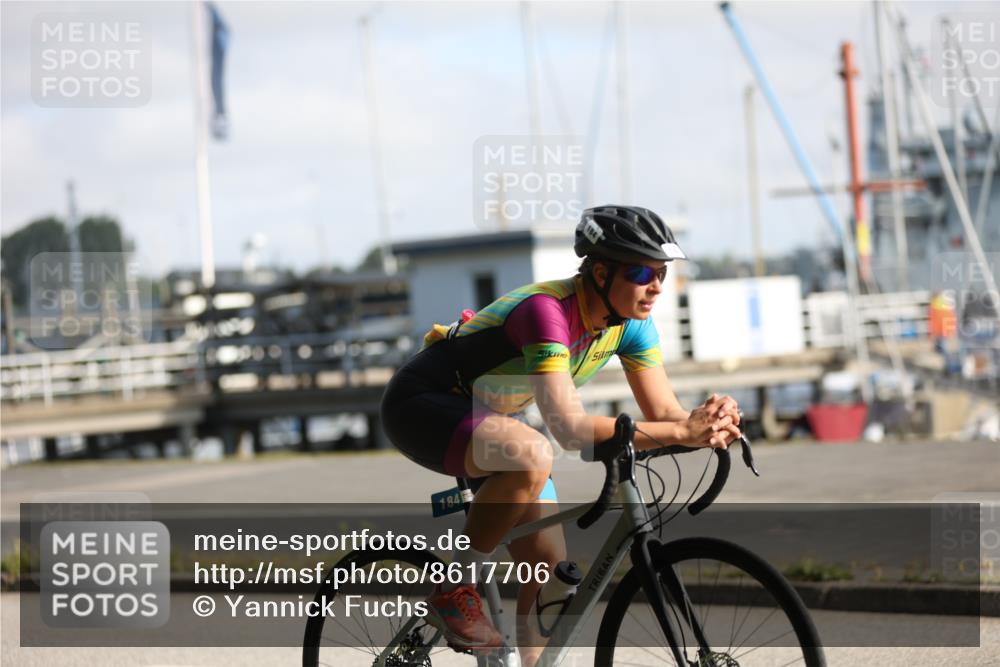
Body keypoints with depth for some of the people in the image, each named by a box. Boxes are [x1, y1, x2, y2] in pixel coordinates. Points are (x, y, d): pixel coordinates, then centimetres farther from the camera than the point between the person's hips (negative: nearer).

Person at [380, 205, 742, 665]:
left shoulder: (630, 323, -8)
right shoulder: (547, 310, -34)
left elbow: (664, 412, -10)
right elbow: (569, 427, -42)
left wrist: (707, 428, -34)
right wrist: (679, 433, -47)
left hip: (491, 419, 9)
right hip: (423, 404, -9)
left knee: (550, 568, -1)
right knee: (532, 455, -38)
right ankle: (455, 591, -20)